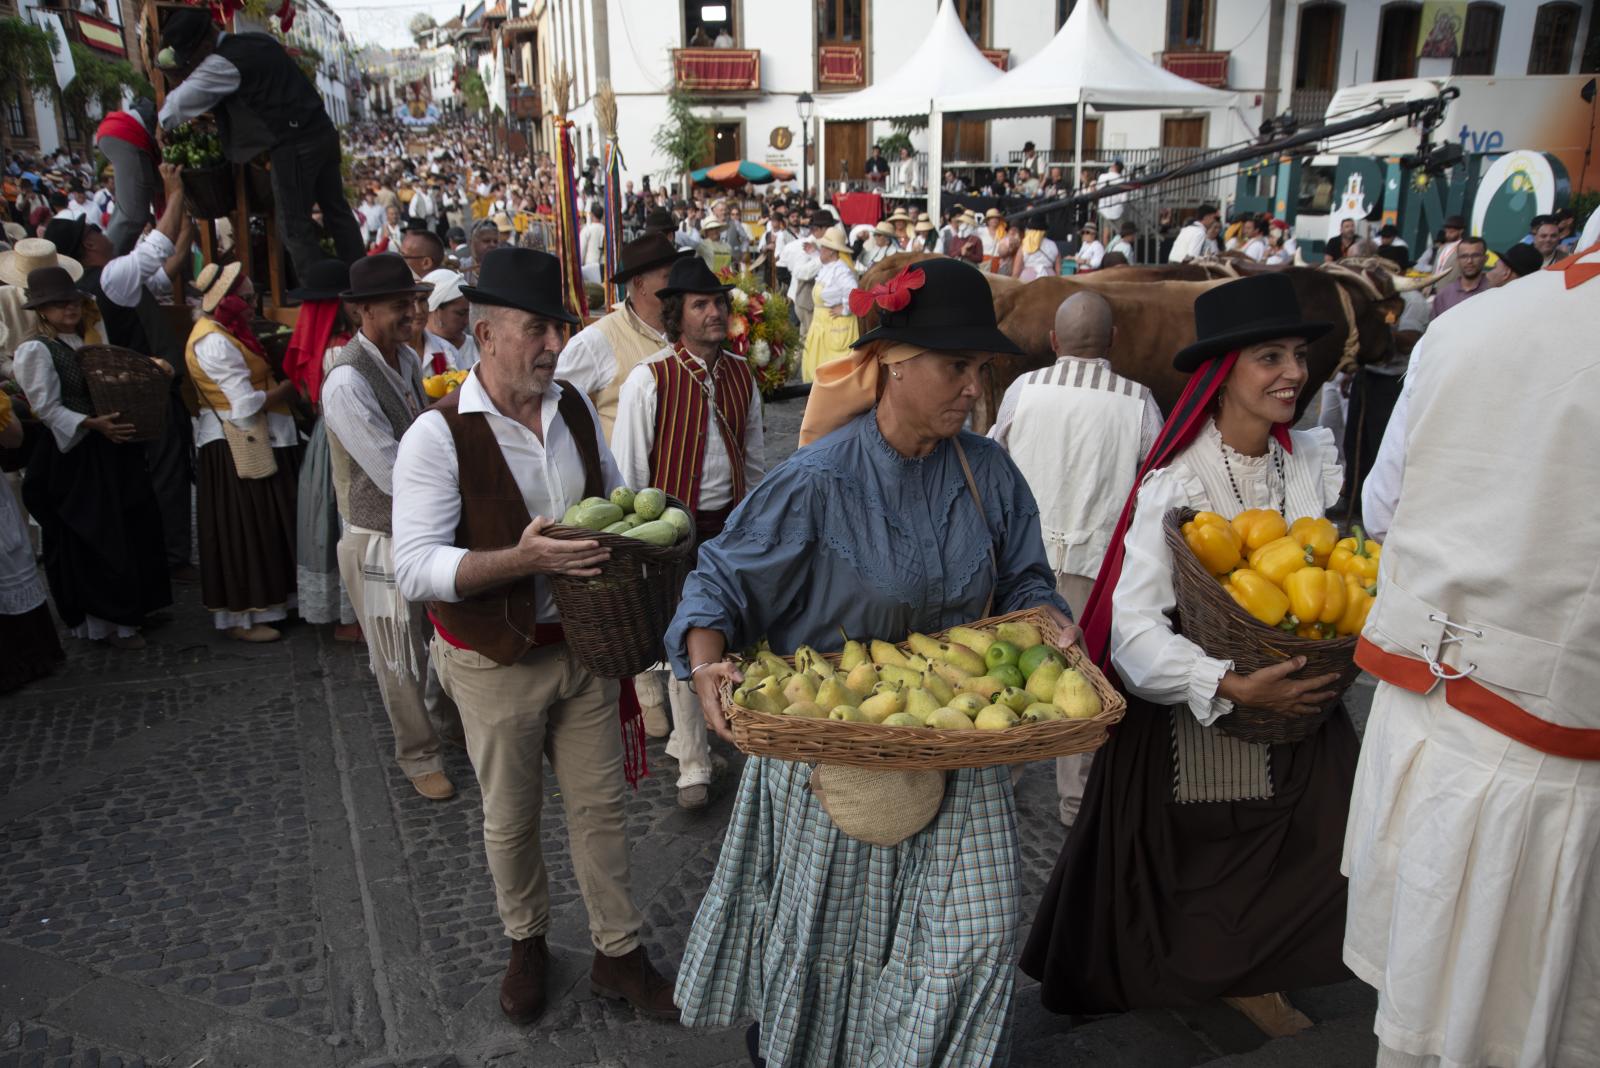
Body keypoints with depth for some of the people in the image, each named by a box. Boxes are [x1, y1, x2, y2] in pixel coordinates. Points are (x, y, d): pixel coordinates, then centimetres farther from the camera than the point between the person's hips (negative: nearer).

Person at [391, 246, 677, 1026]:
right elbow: (416, 569, -22)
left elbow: (614, 496, 15)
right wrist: (524, 559, -34)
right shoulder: (438, 436, -18)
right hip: (495, 663, -4)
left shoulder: (574, 409, 1)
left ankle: (618, 954, 31)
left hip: (583, 643, 4)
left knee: (600, 804, 14)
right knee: (510, 821, 16)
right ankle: (526, 944, 41)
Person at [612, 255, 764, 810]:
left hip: (732, 521, 5)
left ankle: (688, 738, 38)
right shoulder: (650, 380, -13)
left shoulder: (739, 374, 4)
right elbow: (627, 469, -9)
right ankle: (693, 765, 16)